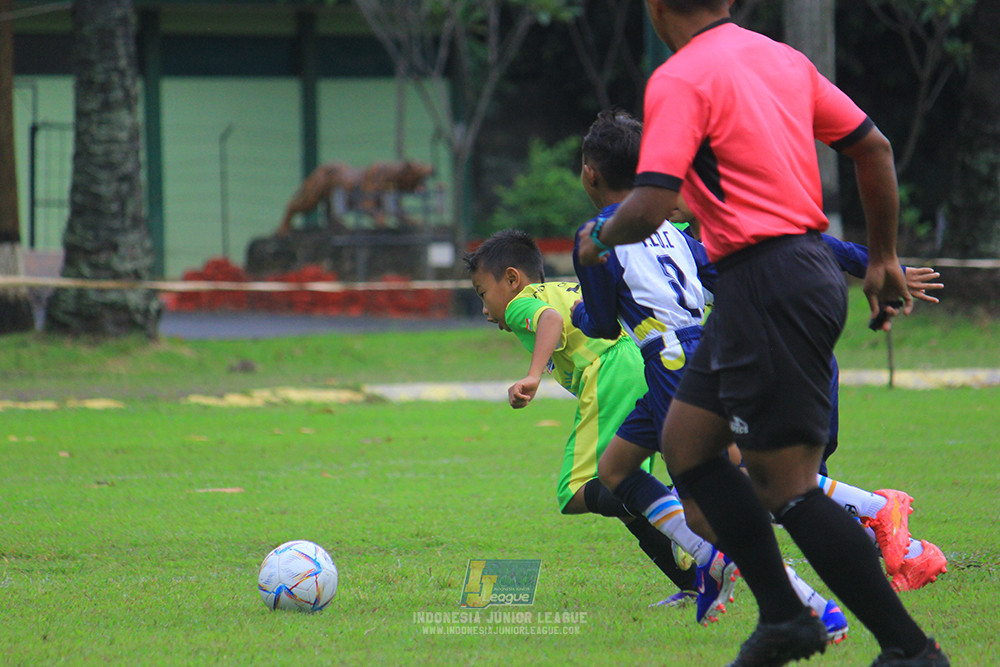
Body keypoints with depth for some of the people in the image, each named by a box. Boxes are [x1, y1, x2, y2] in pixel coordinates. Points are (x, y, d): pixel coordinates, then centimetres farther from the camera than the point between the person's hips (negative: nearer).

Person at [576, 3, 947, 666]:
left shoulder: (680, 80, -12)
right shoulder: (784, 59, 13)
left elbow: (650, 207, -19)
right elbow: (873, 146, 17)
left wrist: (600, 237, 3)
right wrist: (884, 258, 26)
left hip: (766, 285, -9)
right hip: (811, 262, 9)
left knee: (785, 486, -5)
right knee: (686, 441, 17)